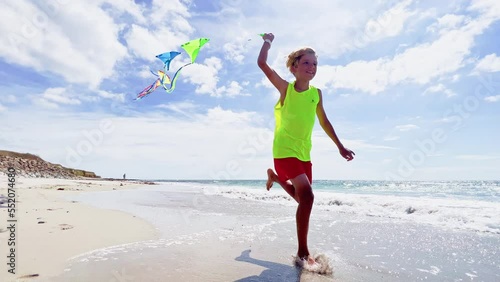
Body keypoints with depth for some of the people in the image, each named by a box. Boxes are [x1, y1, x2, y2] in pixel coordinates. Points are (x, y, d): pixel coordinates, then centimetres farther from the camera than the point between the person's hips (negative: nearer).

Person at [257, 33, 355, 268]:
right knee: (307, 196, -20)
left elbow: (323, 121, 13)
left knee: (302, 198, 16)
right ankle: (303, 252, -6)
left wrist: (339, 146, 15)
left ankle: (275, 177, 45)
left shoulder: (316, 93, 5)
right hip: (284, 150, -6)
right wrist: (267, 42, -1)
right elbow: (262, 64, -16)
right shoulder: (285, 88, -8)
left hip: (304, 152, 6)